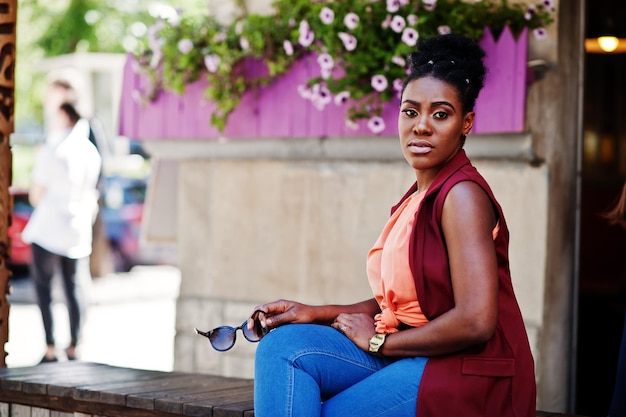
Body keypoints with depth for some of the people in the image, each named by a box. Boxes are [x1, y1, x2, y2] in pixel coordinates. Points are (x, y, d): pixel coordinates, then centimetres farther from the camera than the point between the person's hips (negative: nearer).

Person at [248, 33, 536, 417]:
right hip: (414, 358, 8)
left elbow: (475, 321, -22)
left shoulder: (462, 194, -14)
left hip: (462, 374, -8)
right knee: (283, 346, -11)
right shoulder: (420, 196, 14)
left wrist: (378, 341, -10)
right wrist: (317, 313, 6)